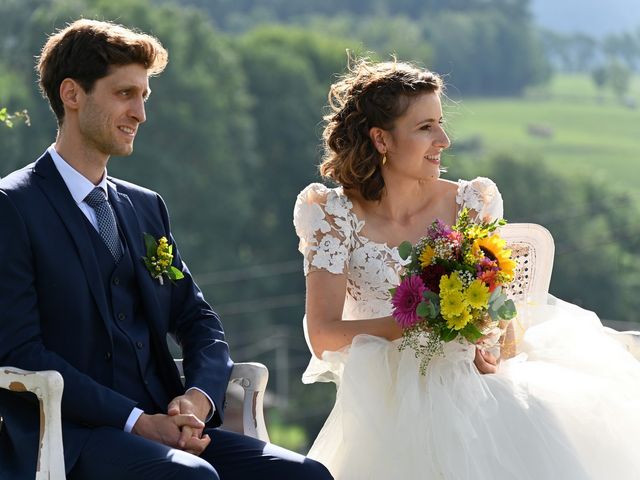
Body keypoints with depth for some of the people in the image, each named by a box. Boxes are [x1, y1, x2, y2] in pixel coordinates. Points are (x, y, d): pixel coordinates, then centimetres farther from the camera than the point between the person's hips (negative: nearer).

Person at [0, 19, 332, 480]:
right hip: (67, 437, -7)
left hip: (161, 425, 7)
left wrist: (199, 396, -5)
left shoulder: (147, 207, 20)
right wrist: (135, 420, -18)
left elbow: (198, 320, 18)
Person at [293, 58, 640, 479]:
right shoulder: (335, 215, -1)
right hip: (390, 405, -2)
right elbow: (322, 335, -8)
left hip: (473, 393, 2)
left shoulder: (470, 203, 6)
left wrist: (494, 343, -12)